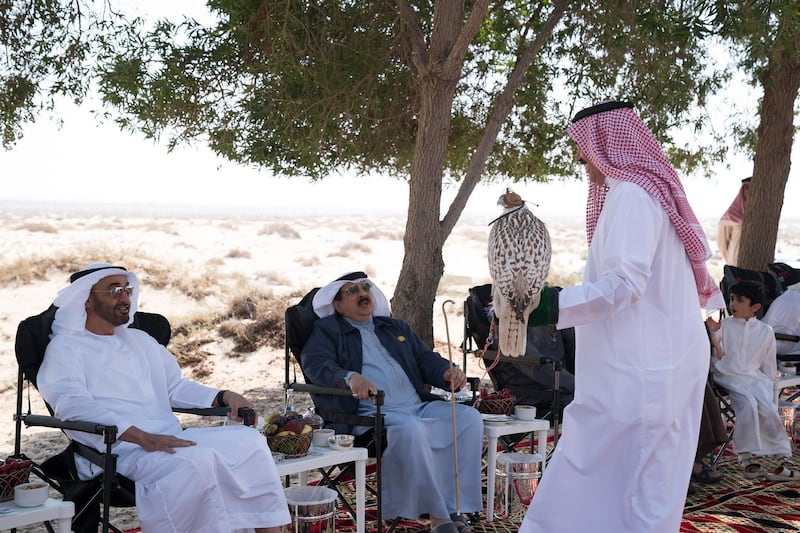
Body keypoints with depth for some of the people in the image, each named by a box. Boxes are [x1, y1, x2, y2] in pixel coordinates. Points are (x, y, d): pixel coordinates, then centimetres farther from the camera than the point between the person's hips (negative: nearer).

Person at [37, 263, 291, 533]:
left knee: (249, 440, -11)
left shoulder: (141, 340, 27)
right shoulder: (65, 348, 2)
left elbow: (176, 387, 29)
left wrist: (223, 396, 7)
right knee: (198, 461, -33)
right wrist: (143, 438, -26)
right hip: (119, 448, -7)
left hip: (171, 439, 7)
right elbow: (74, 405, -14)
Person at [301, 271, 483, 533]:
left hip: (420, 407, 6)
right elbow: (315, 363, -7)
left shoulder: (396, 327, 29)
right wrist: (349, 377, -28)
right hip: (373, 416, -6)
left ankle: (454, 509, -17)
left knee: (469, 418, -18)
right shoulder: (327, 331, 12)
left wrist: (447, 373, -4)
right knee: (410, 429, -36)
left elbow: (426, 359, 21)